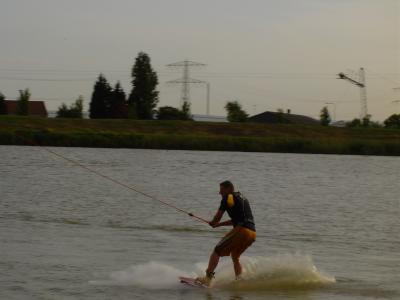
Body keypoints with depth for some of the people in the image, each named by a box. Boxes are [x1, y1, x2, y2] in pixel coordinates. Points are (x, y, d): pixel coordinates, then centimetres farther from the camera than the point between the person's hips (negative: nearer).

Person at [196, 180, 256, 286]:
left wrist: (214, 222, 29)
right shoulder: (243, 199, 28)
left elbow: (217, 217, 7)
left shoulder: (228, 198, 4)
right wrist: (219, 224, 37)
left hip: (241, 230, -8)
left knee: (217, 251, 0)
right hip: (252, 233, 8)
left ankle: (208, 278, -7)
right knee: (235, 257, 25)